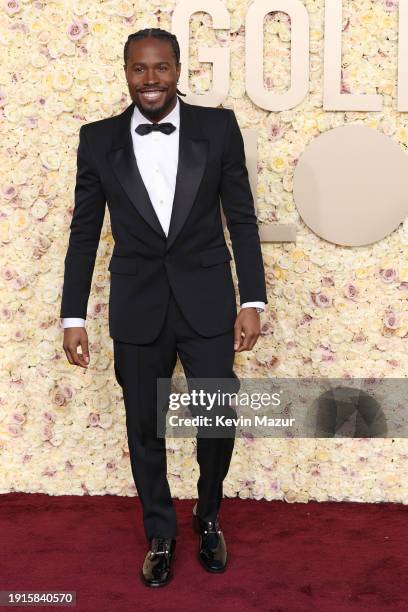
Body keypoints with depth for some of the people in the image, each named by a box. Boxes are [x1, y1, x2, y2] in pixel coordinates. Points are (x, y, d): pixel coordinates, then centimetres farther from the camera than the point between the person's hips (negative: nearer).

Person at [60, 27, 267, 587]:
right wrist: (73, 316, 2)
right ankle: (160, 537, 35)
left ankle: (208, 517, 37)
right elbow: (84, 233, 4)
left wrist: (252, 301, -3)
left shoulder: (218, 127, -2)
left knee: (217, 422, 6)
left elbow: (242, 219, 1)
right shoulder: (98, 139, 0)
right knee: (144, 432, 12)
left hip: (208, 305, 0)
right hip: (137, 311, 1)